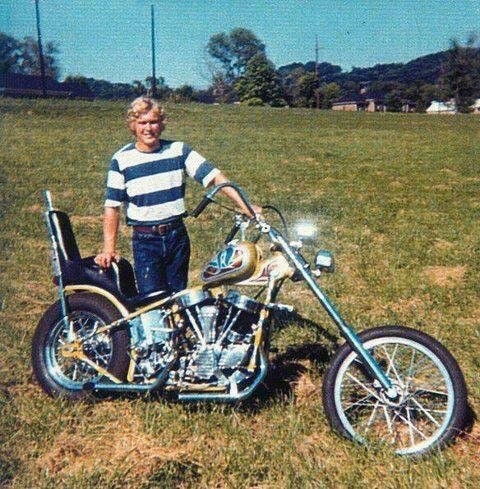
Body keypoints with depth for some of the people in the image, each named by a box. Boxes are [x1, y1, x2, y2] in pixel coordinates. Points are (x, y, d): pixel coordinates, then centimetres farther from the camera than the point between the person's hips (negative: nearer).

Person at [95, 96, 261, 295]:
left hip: (177, 236, 2)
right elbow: (112, 206, 0)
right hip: (145, 241, -2)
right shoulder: (121, 159, -2)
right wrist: (109, 249, -8)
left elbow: (214, 176, -7)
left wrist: (245, 206, -18)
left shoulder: (178, 150, 1)